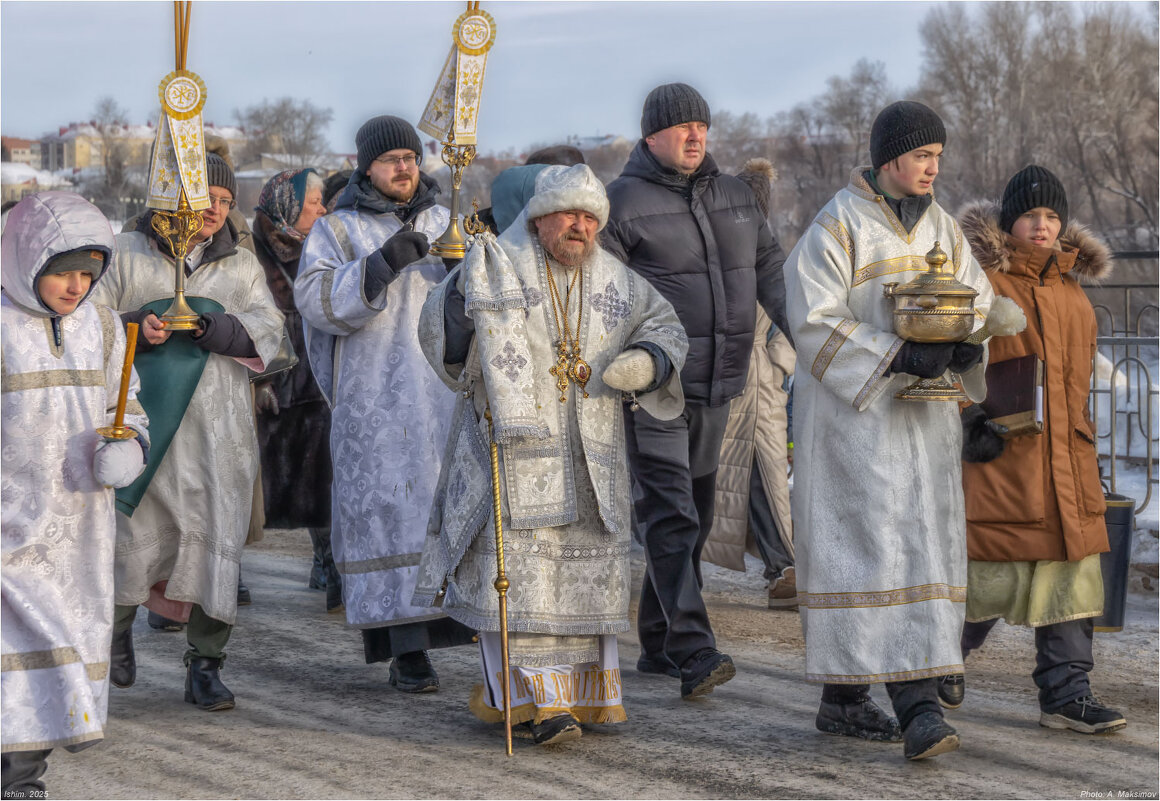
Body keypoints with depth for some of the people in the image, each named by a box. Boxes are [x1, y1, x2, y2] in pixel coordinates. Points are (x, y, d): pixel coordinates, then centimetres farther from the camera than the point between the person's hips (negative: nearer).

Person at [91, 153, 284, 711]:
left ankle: (204, 665, 2)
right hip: (142, 418, -2)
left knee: (214, 536, -5)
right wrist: (135, 330, -15)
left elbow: (267, 329, 4)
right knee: (132, 530, 1)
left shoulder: (241, 265, 17)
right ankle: (118, 624, 30)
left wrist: (215, 328, -15)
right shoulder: (125, 254, 9)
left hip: (217, 426, 2)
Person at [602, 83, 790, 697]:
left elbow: (771, 271, 15)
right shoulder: (623, 201, -6)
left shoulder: (734, 197, 14)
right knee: (669, 516, -13)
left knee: (694, 515, 13)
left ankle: (658, 644, 24)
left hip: (715, 389, 7)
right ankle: (694, 653, -20)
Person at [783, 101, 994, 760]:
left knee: (923, 549, 2)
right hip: (855, 408, -6)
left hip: (924, 410, 7)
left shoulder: (940, 227, 11)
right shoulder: (837, 226, -9)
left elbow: (979, 302, 15)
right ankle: (844, 698, -9)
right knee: (866, 544, -11)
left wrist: (971, 344, -9)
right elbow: (814, 320, -15)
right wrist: (898, 357, -23)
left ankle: (917, 702, 4)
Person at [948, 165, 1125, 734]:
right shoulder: (983, 282, -6)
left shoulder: (1072, 289, 15)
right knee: (992, 573, -3)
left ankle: (1066, 692, 7)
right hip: (1002, 453, -6)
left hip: (1065, 456, 7)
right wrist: (974, 421, -15)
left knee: (1070, 570, 3)